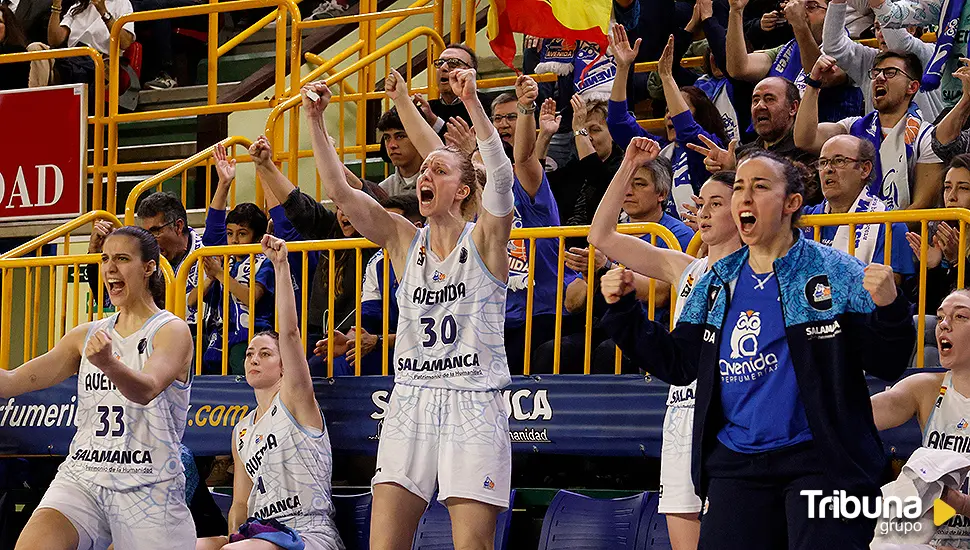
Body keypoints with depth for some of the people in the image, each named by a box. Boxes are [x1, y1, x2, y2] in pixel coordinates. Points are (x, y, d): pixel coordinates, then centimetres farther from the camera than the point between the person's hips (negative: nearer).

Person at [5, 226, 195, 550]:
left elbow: (147, 389, -24)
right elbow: (11, 382, 11)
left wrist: (109, 364, -43)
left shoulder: (173, 332, -3)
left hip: (148, 487, -3)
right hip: (82, 477, 4)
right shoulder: (87, 336, 15)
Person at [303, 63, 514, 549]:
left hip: (473, 404, -4)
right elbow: (339, 191, 1)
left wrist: (471, 103, -30)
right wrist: (315, 121, -11)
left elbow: (501, 176, -19)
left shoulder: (484, 239, 0)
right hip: (410, 403, 4)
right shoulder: (403, 240, 10)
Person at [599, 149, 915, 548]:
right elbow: (677, 363, 17)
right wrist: (623, 310, 10)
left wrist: (888, 309, -25)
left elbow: (885, 365, -5)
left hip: (819, 461, -4)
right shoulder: (717, 285, 13)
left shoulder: (837, 274, -2)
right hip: (736, 466, 5)